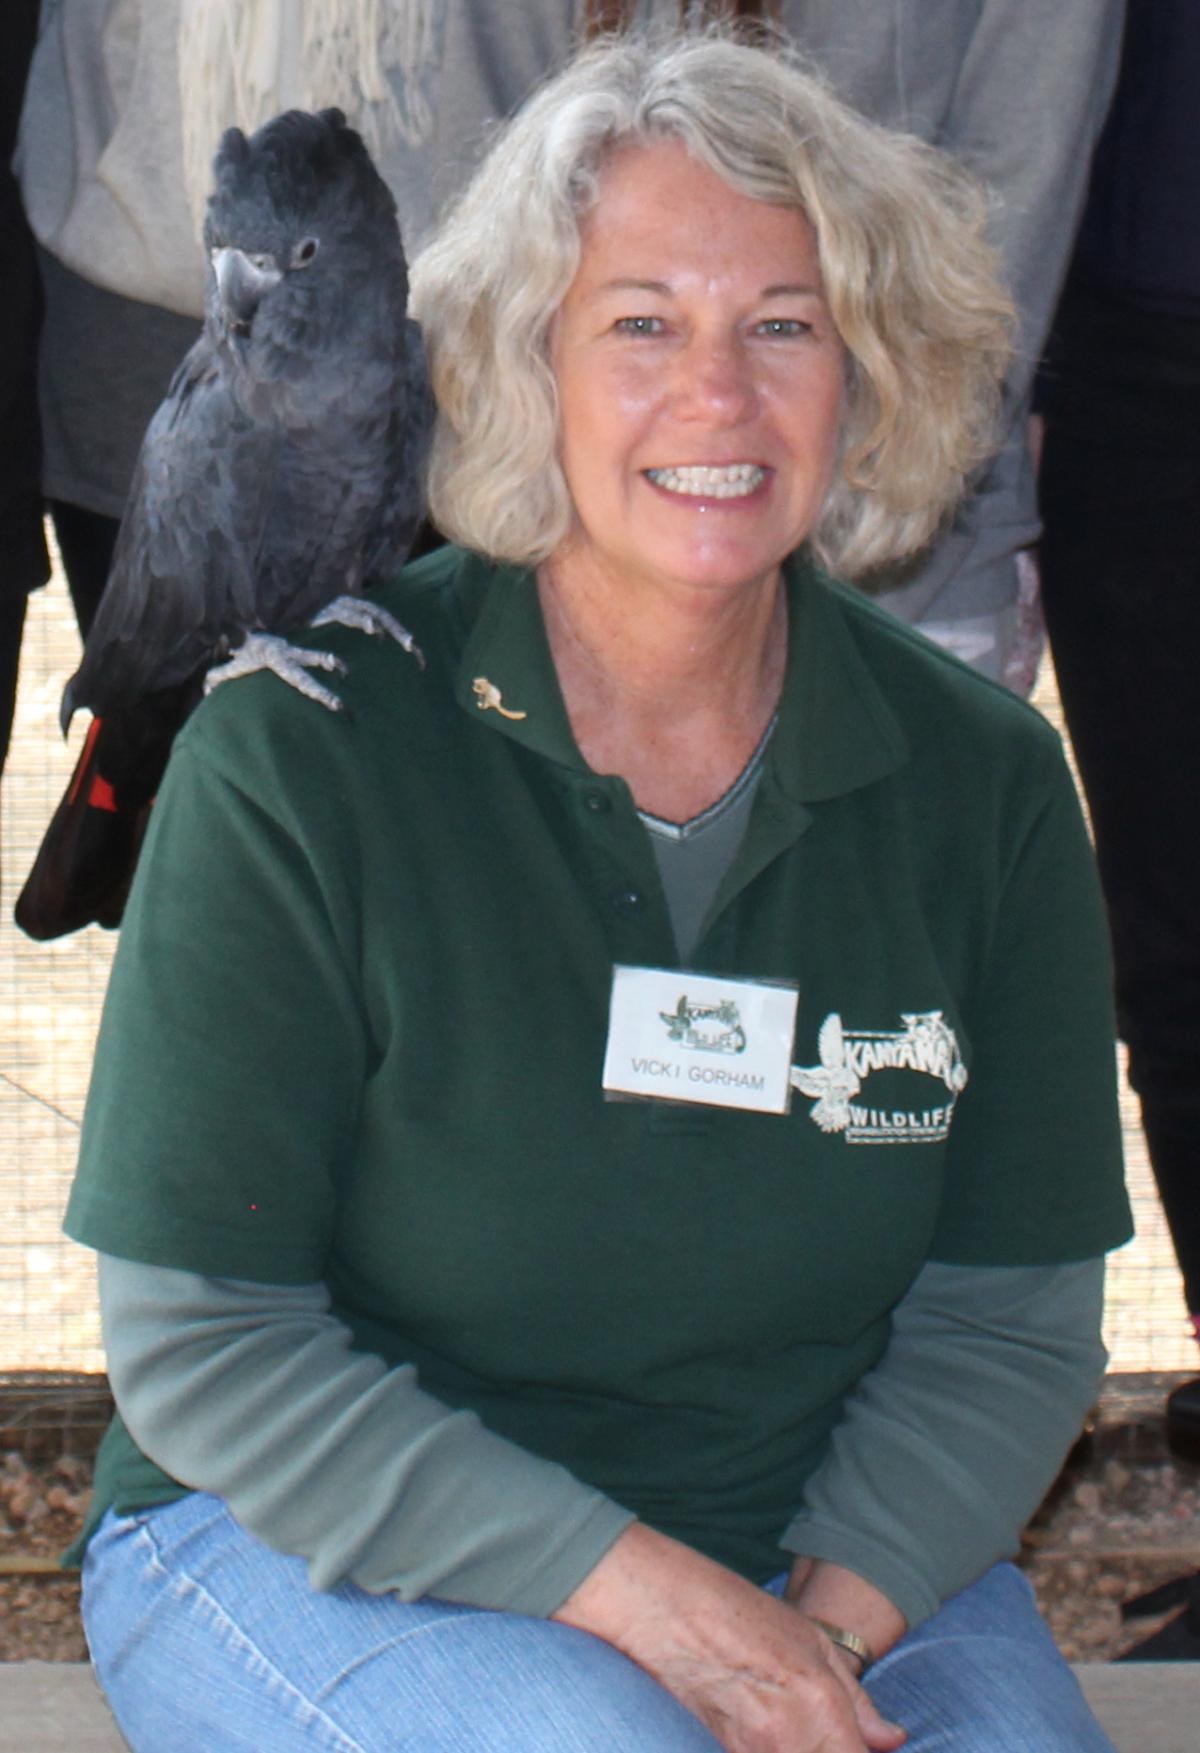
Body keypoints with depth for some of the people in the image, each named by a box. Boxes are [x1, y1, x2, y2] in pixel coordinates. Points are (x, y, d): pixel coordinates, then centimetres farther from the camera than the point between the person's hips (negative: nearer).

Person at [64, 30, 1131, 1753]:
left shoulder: (982, 783, -1)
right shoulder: (298, 753, -12)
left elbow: (1009, 1321, 4)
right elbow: (205, 1348, -12)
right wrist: (640, 1596, -20)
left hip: (831, 1560, 3)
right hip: (314, 1548, -3)